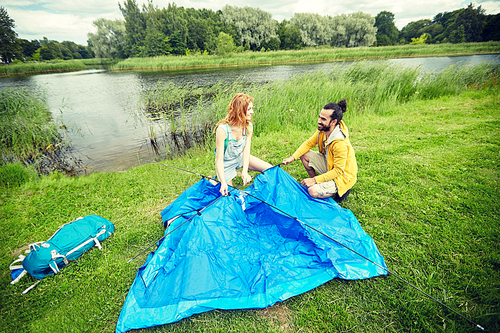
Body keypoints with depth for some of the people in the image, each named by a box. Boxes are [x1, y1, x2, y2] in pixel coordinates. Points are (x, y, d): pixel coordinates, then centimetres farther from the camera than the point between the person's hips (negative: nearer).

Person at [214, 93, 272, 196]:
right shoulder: (222, 129, -34)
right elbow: (219, 159, -33)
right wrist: (223, 182, -41)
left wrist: (244, 171, -38)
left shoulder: (249, 126, -16)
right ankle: (217, 179, 32)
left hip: (241, 157, 5)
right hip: (226, 163, -5)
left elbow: (246, 149, -23)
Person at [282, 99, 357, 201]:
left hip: (342, 176, -7)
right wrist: (293, 157, -11)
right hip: (328, 164, 8)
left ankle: (342, 190, 2)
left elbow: (338, 171, -29)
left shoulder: (340, 143, -36)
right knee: (304, 155, -7)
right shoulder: (323, 129, -13)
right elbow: (309, 143, 0)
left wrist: (315, 180, -28)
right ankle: (316, 184, 11)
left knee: (313, 191, -24)